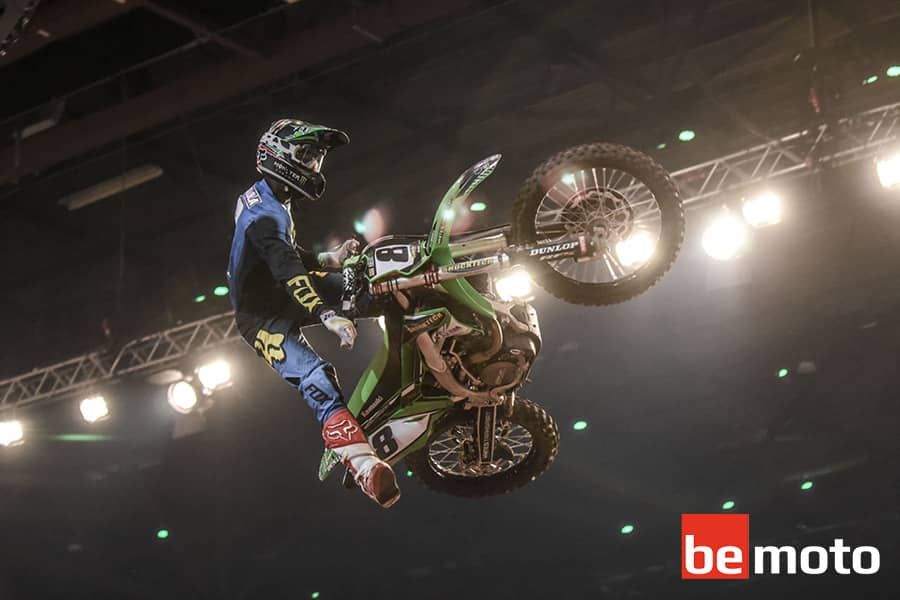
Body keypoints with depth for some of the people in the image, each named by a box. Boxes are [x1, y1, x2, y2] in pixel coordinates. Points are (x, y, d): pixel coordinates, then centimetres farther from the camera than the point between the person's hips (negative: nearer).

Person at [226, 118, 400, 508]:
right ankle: (363, 466, -47)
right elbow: (287, 271, -39)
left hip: (281, 295, 11)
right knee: (317, 380, -31)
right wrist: (328, 316, -49)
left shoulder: (265, 198, 8)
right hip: (263, 315, -11)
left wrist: (328, 259, 7)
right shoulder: (266, 214, -25)